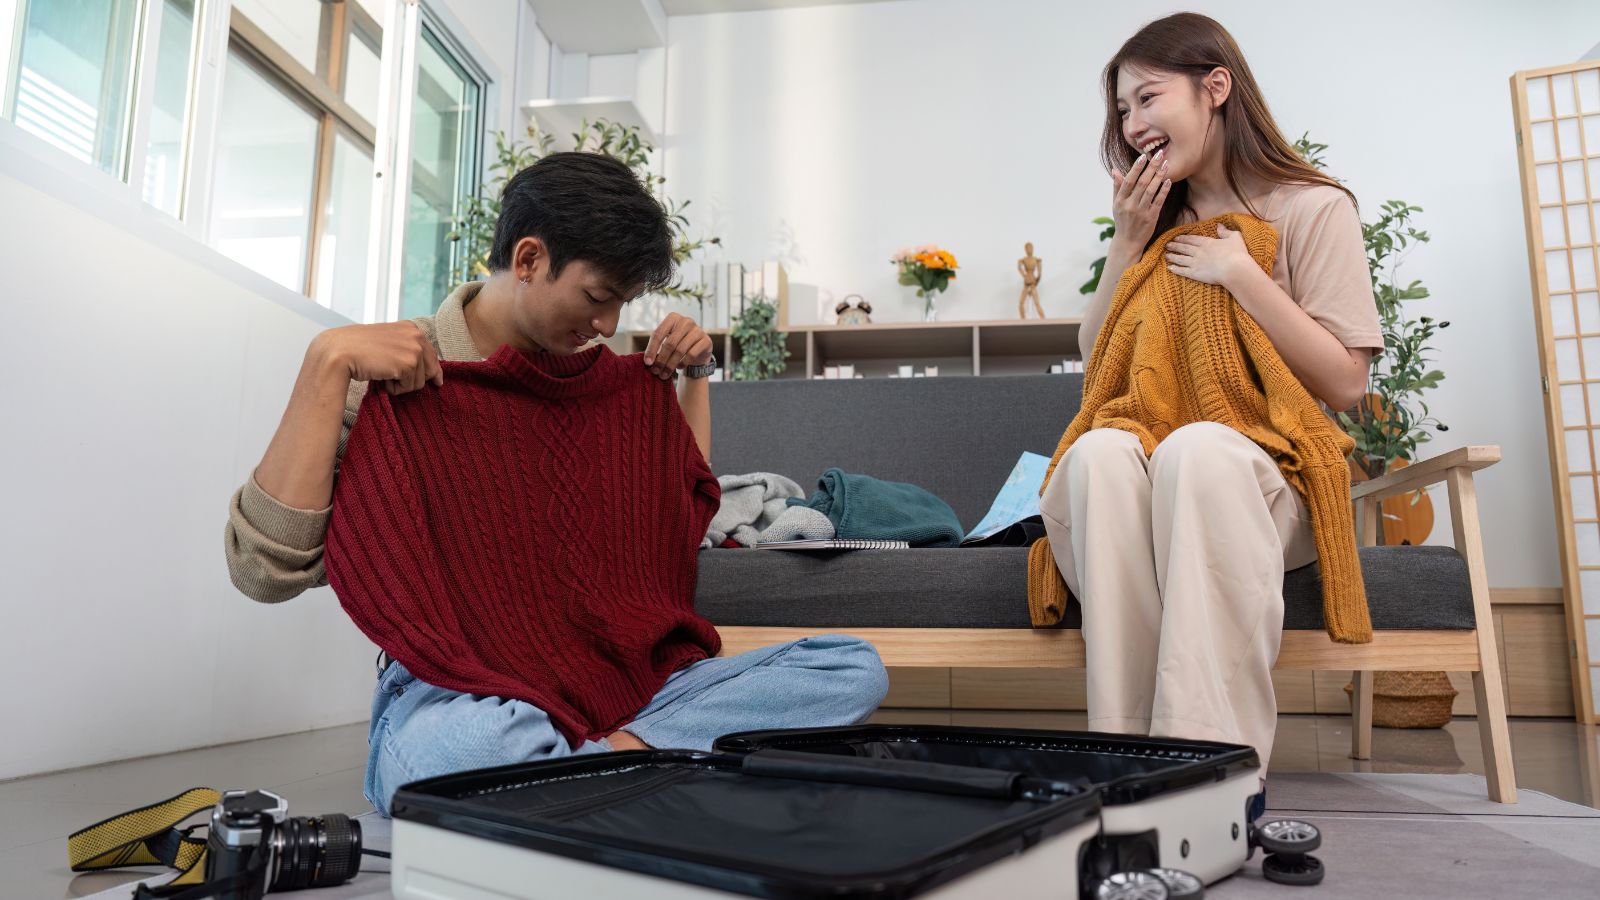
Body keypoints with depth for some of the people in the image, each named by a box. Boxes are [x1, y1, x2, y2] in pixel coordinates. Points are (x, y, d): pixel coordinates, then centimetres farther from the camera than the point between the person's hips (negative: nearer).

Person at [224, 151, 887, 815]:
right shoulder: (395, 373, -3)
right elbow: (266, 569, -14)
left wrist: (693, 374, 16)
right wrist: (329, 359, -18)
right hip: (447, 696, -5)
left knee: (853, 667, -14)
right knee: (480, 741, -44)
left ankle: (619, 752, -25)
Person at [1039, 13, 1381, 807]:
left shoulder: (1313, 208, 5)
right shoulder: (1157, 220, 18)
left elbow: (1343, 384, -3)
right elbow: (1095, 368, 13)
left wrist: (1238, 274, -8)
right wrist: (1128, 244, 4)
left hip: (1267, 480, -3)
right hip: (1153, 477, 3)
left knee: (1198, 451, -38)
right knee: (1099, 451, -33)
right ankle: (1130, 749, -35)